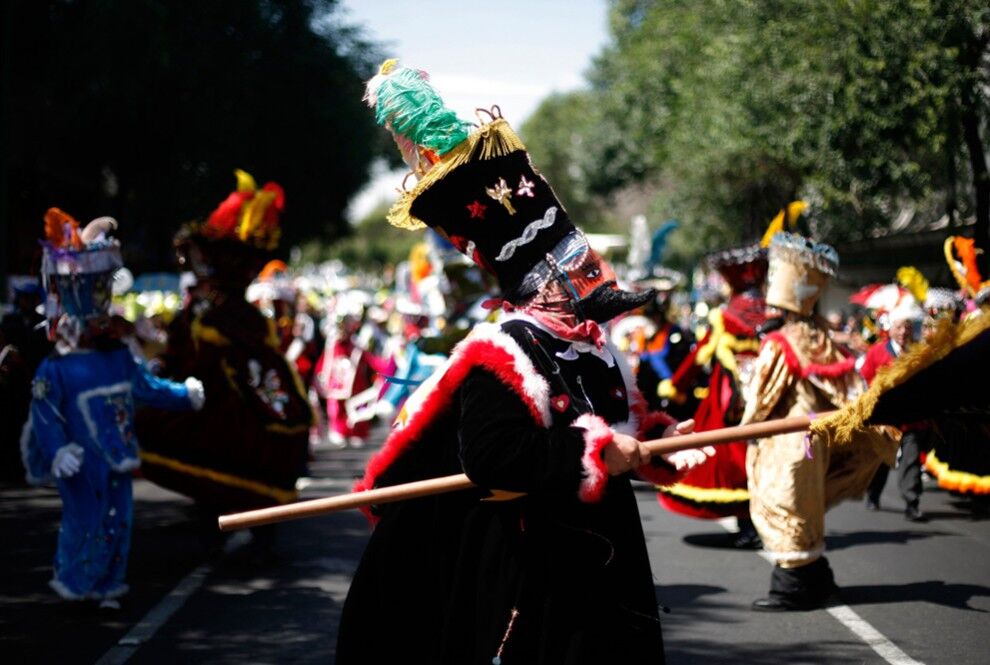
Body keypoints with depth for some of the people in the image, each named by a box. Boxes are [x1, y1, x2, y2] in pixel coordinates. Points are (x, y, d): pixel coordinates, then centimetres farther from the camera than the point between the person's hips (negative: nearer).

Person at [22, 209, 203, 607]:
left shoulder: (119, 358, 6)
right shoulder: (55, 369, -14)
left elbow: (147, 387, 21)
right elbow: (44, 417, -18)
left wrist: (184, 394, 23)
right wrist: (57, 452, -32)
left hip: (117, 464, 6)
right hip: (82, 470, -6)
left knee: (117, 524, 11)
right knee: (84, 523, -1)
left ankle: (106, 586, 26)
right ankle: (73, 585, 18)